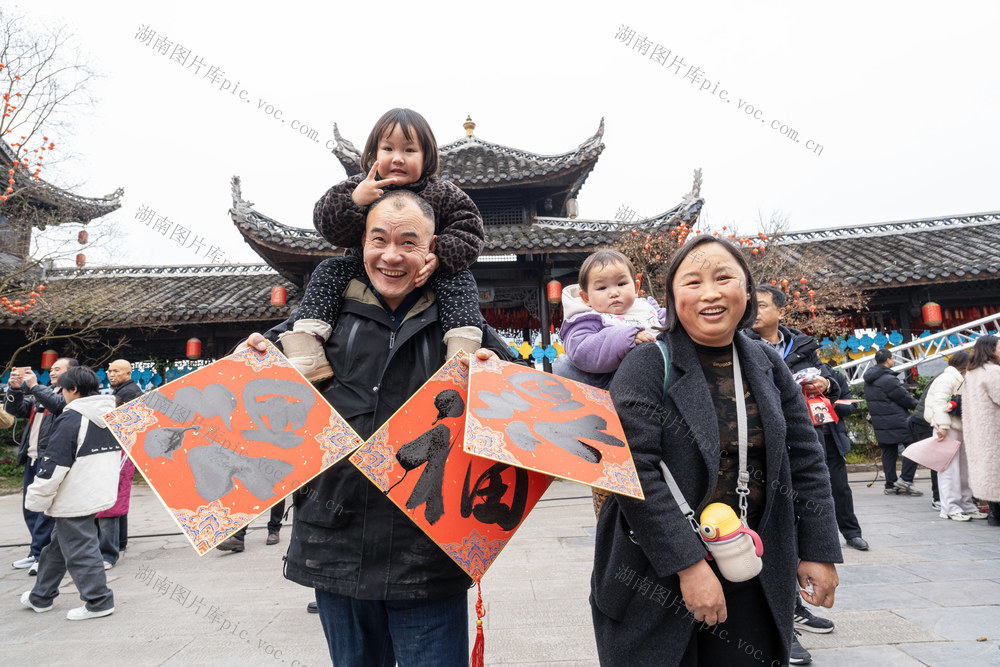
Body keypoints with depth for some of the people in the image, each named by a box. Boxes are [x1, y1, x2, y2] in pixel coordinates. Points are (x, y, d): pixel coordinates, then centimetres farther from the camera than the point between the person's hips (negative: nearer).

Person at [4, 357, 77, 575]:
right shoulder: (43, 392, 22)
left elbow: (59, 403, -23)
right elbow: (15, 409, 18)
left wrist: (34, 385, -15)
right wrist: (15, 388, 2)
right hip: (33, 458, 9)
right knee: (30, 507, 13)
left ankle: (38, 553, -1)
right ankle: (40, 552, 22)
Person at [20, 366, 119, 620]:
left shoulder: (71, 419, -17)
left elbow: (53, 465, -18)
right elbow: (115, 455, 19)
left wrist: (37, 499, -7)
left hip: (75, 500, -9)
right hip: (100, 492, 9)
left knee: (79, 550, 0)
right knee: (58, 545, 22)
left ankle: (98, 602, 6)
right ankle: (41, 597, 35)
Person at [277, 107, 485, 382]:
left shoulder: (444, 194, -8)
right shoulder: (359, 187, -7)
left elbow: (469, 233, -10)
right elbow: (330, 229, -13)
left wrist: (439, 258, -28)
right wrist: (353, 200, -33)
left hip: (424, 275, -1)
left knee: (460, 279, -26)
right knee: (328, 271, -15)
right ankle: (306, 355, -22)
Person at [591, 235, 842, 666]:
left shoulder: (768, 367, 4)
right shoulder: (647, 367, -13)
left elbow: (805, 462, 9)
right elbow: (635, 473, -20)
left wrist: (819, 551, 6)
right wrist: (688, 564, -22)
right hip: (658, 578, -4)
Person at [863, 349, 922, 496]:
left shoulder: (869, 380, 11)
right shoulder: (888, 379, -17)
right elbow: (905, 398, -10)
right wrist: (919, 405, 8)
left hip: (879, 424, 9)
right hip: (896, 422, -9)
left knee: (888, 452, 12)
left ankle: (890, 485, 14)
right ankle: (905, 479, -1)